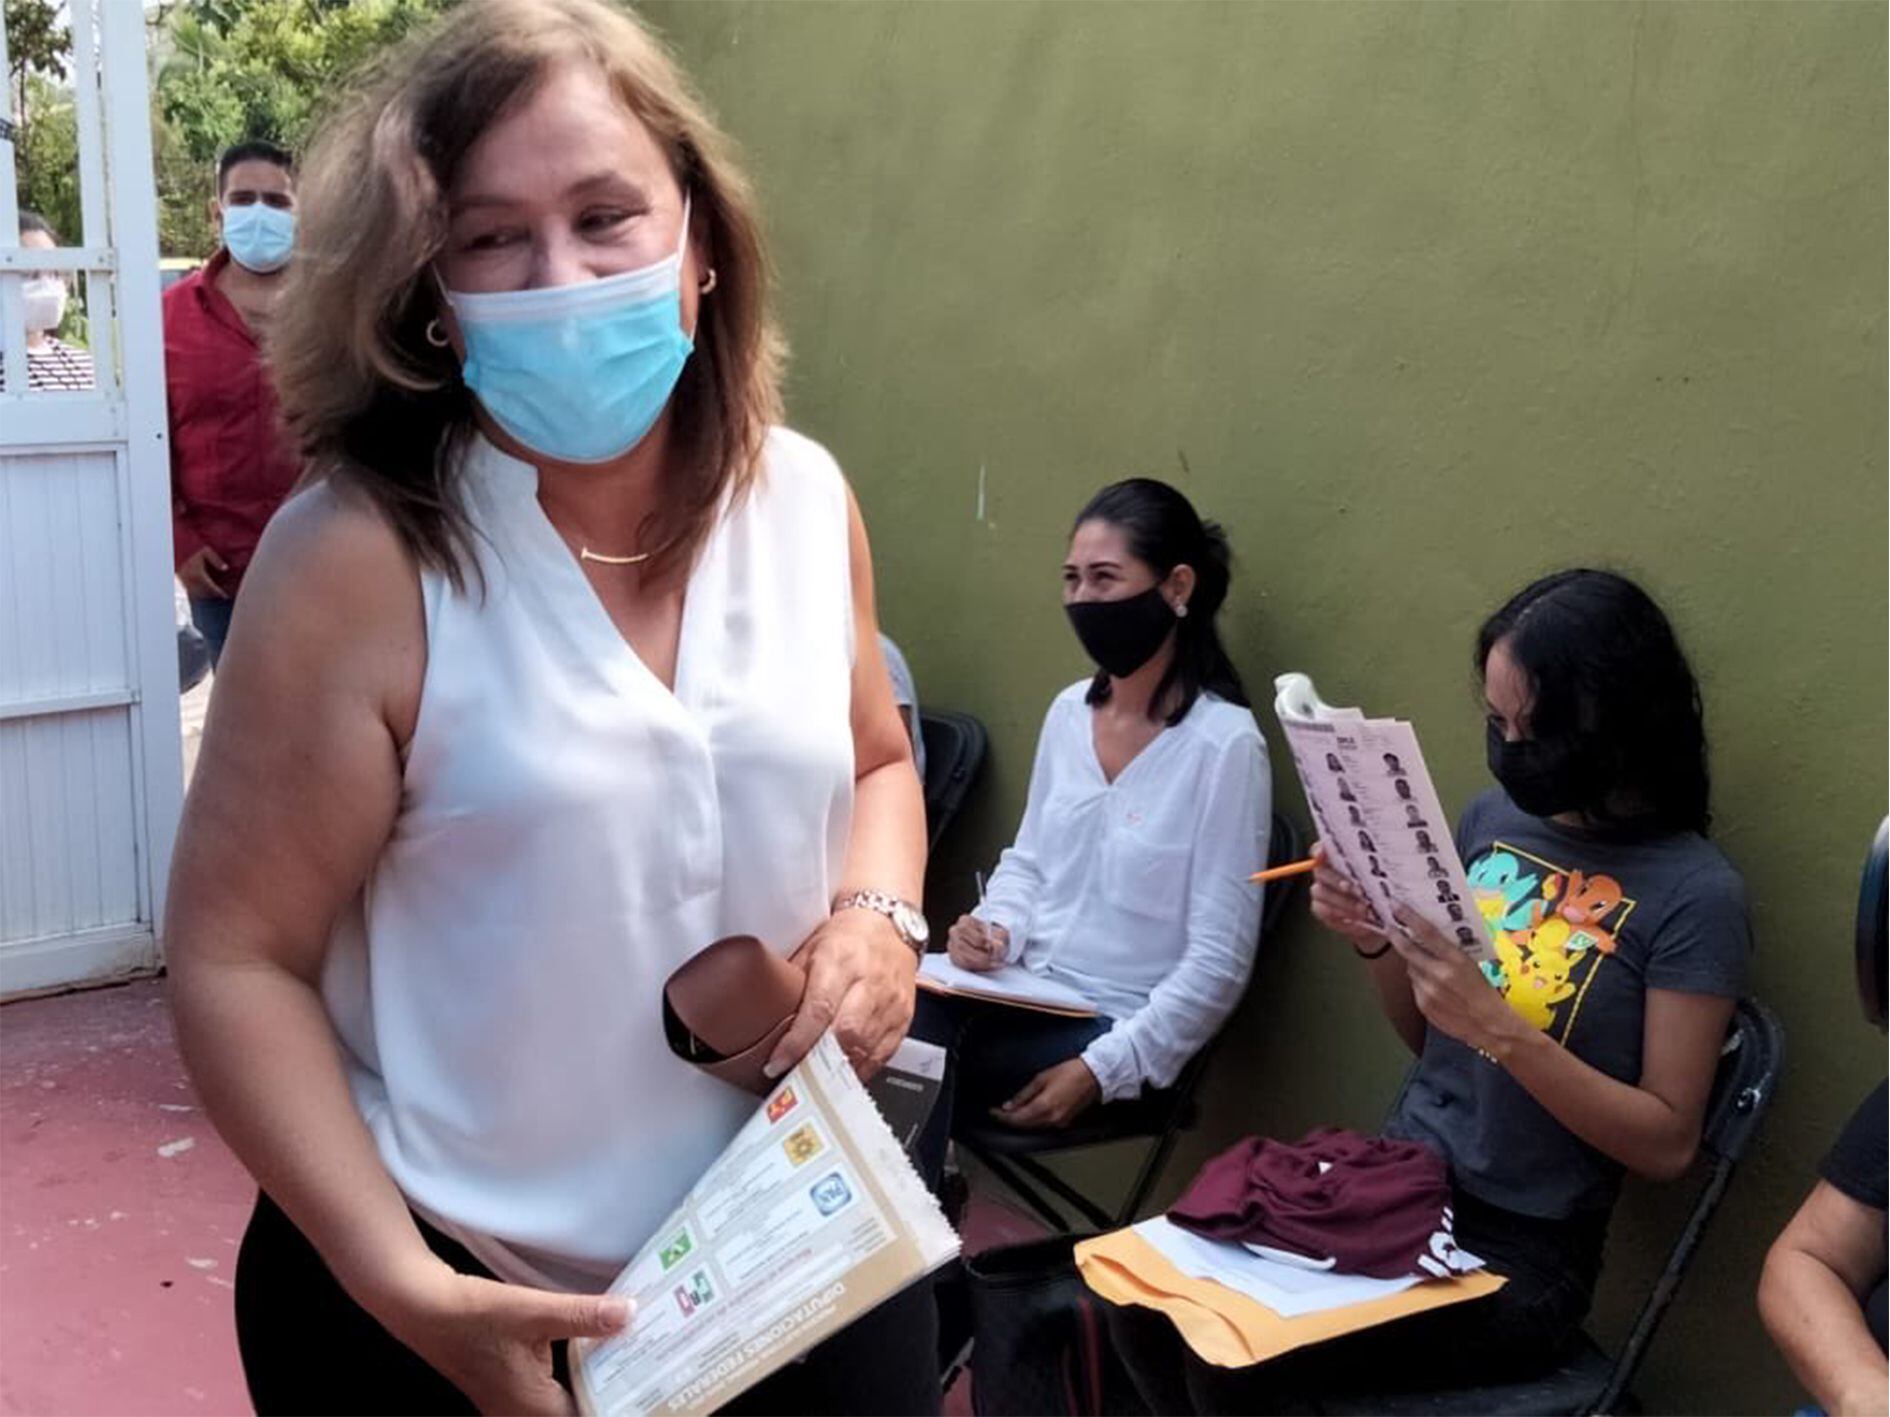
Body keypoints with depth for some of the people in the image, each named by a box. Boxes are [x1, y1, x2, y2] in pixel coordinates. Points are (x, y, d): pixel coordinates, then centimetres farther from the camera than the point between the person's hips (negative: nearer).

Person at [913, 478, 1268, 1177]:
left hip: (1117, 1026, -5)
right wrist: (996, 927, -4)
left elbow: (1218, 962, -14)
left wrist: (1101, 1071, -20)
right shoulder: (1068, 711, 6)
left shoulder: (1223, 743, -14)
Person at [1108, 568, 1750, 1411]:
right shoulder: (1493, 819, 3)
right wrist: (1374, 944, -7)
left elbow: (1668, 1143, -13)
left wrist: (1500, 1027, -26)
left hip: (1514, 1258, -5)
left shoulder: (1693, 893, -14)